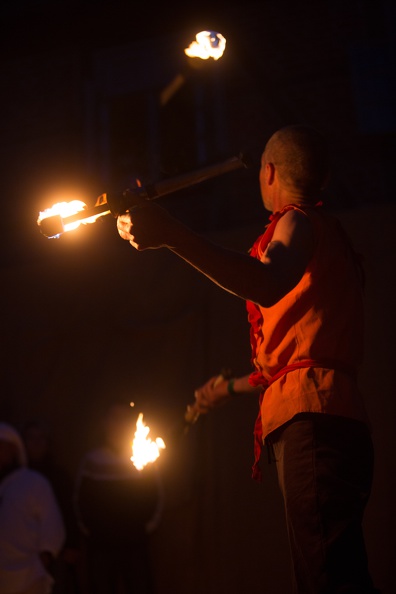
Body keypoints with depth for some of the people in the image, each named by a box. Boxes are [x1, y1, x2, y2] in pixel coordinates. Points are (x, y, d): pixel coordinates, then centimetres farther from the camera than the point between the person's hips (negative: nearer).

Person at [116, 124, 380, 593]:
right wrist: (232, 387, 47)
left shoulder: (299, 221, 2)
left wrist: (171, 234, -32)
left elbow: (270, 285, -25)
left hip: (312, 421, -10)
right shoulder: (328, 231, 32)